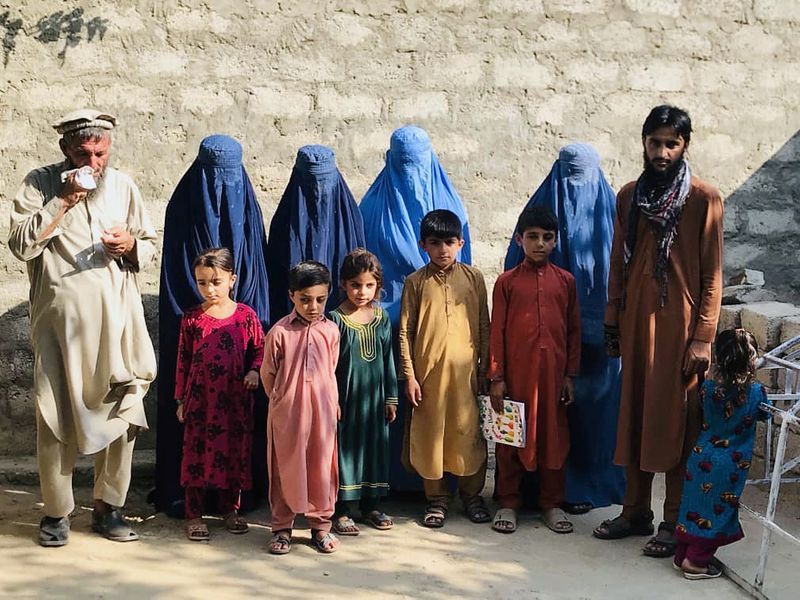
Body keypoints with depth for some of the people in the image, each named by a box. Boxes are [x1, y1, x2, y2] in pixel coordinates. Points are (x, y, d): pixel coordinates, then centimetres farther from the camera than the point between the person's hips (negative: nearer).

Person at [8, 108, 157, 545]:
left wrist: (131, 244, -6)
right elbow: (22, 244, -9)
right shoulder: (40, 184, 1)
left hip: (116, 320, 3)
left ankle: (108, 507, 18)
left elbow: (150, 245, 16)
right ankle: (56, 513, 15)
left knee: (122, 412, 3)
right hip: (60, 320, -3)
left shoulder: (122, 186, 10)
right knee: (56, 416, 0)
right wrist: (64, 200, -15)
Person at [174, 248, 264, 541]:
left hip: (236, 398, 1)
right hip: (200, 398, -1)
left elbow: (260, 348, 8)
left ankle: (230, 508, 24)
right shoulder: (191, 318, -1)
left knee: (234, 450, 8)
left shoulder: (246, 315, -1)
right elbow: (183, 360, 4)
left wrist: (254, 371, -11)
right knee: (196, 451, 3)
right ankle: (194, 514, 12)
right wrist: (181, 399, 4)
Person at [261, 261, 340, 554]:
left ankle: (321, 524, 23)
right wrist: (282, 400, 8)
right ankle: (282, 527, 19)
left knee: (322, 467, 9)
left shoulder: (331, 331, 1)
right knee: (286, 468, 7)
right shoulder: (279, 332, -7)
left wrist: (332, 403, 12)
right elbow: (268, 373, 3)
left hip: (323, 412, 2)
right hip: (286, 413, -2)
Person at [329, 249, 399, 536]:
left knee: (375, 447, 11)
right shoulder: (336, 319, -8)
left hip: (375, 396, 4)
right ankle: (342, 511, 11)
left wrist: (391, 398, 9)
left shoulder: (382, 317, 4)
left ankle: (371, 506, 24)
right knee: (345, 448, 1)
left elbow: (388, 359, 9)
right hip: (347, 396, -4)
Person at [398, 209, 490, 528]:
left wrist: (484, 368, 4)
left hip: (466, 370, 1)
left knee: (469, 432, 5)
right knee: (430, 433, 6)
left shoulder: (473, 277, 3)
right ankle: (437, 498, 21)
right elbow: (405, 331, 0)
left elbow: (484, 326, 7)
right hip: (429, 370, 0)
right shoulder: (416, 282, 0)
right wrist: (409, 375, -5)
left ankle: (472, 494, 23)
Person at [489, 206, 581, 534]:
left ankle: (552, 503, 20)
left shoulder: (565, 280, 6)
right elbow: (497, 331, 0)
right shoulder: (507, 281, 1)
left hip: (554, 371, 2)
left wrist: (570, 374, 3)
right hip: (516, 371, -1)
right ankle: (508, 503, 18)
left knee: (554, 436, 8)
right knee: (511, 437, 6)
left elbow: (574, 330, 8)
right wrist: (495, 377, -4)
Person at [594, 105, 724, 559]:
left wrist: (703, 338, -12)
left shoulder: (705, 198, -6)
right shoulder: (630, 196, 9)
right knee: (634, 416, 10)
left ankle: (675, 523, 11)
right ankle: (636, 512, 22)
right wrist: (612, 323, 11)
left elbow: (713, 275, -7)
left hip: (679, 323, -5)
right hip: (636, 320, 5)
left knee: (676, 421, 1)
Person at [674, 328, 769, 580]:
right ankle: (696, 562, 12)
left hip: (701, 458, 3)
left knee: (694, 504, 15)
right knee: (717, 511, 8)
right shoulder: (756, 392, -16)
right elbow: (765, 414, 4)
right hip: (730, 466, -3)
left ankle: (682, 554, 26)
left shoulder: (708, 387, -9)